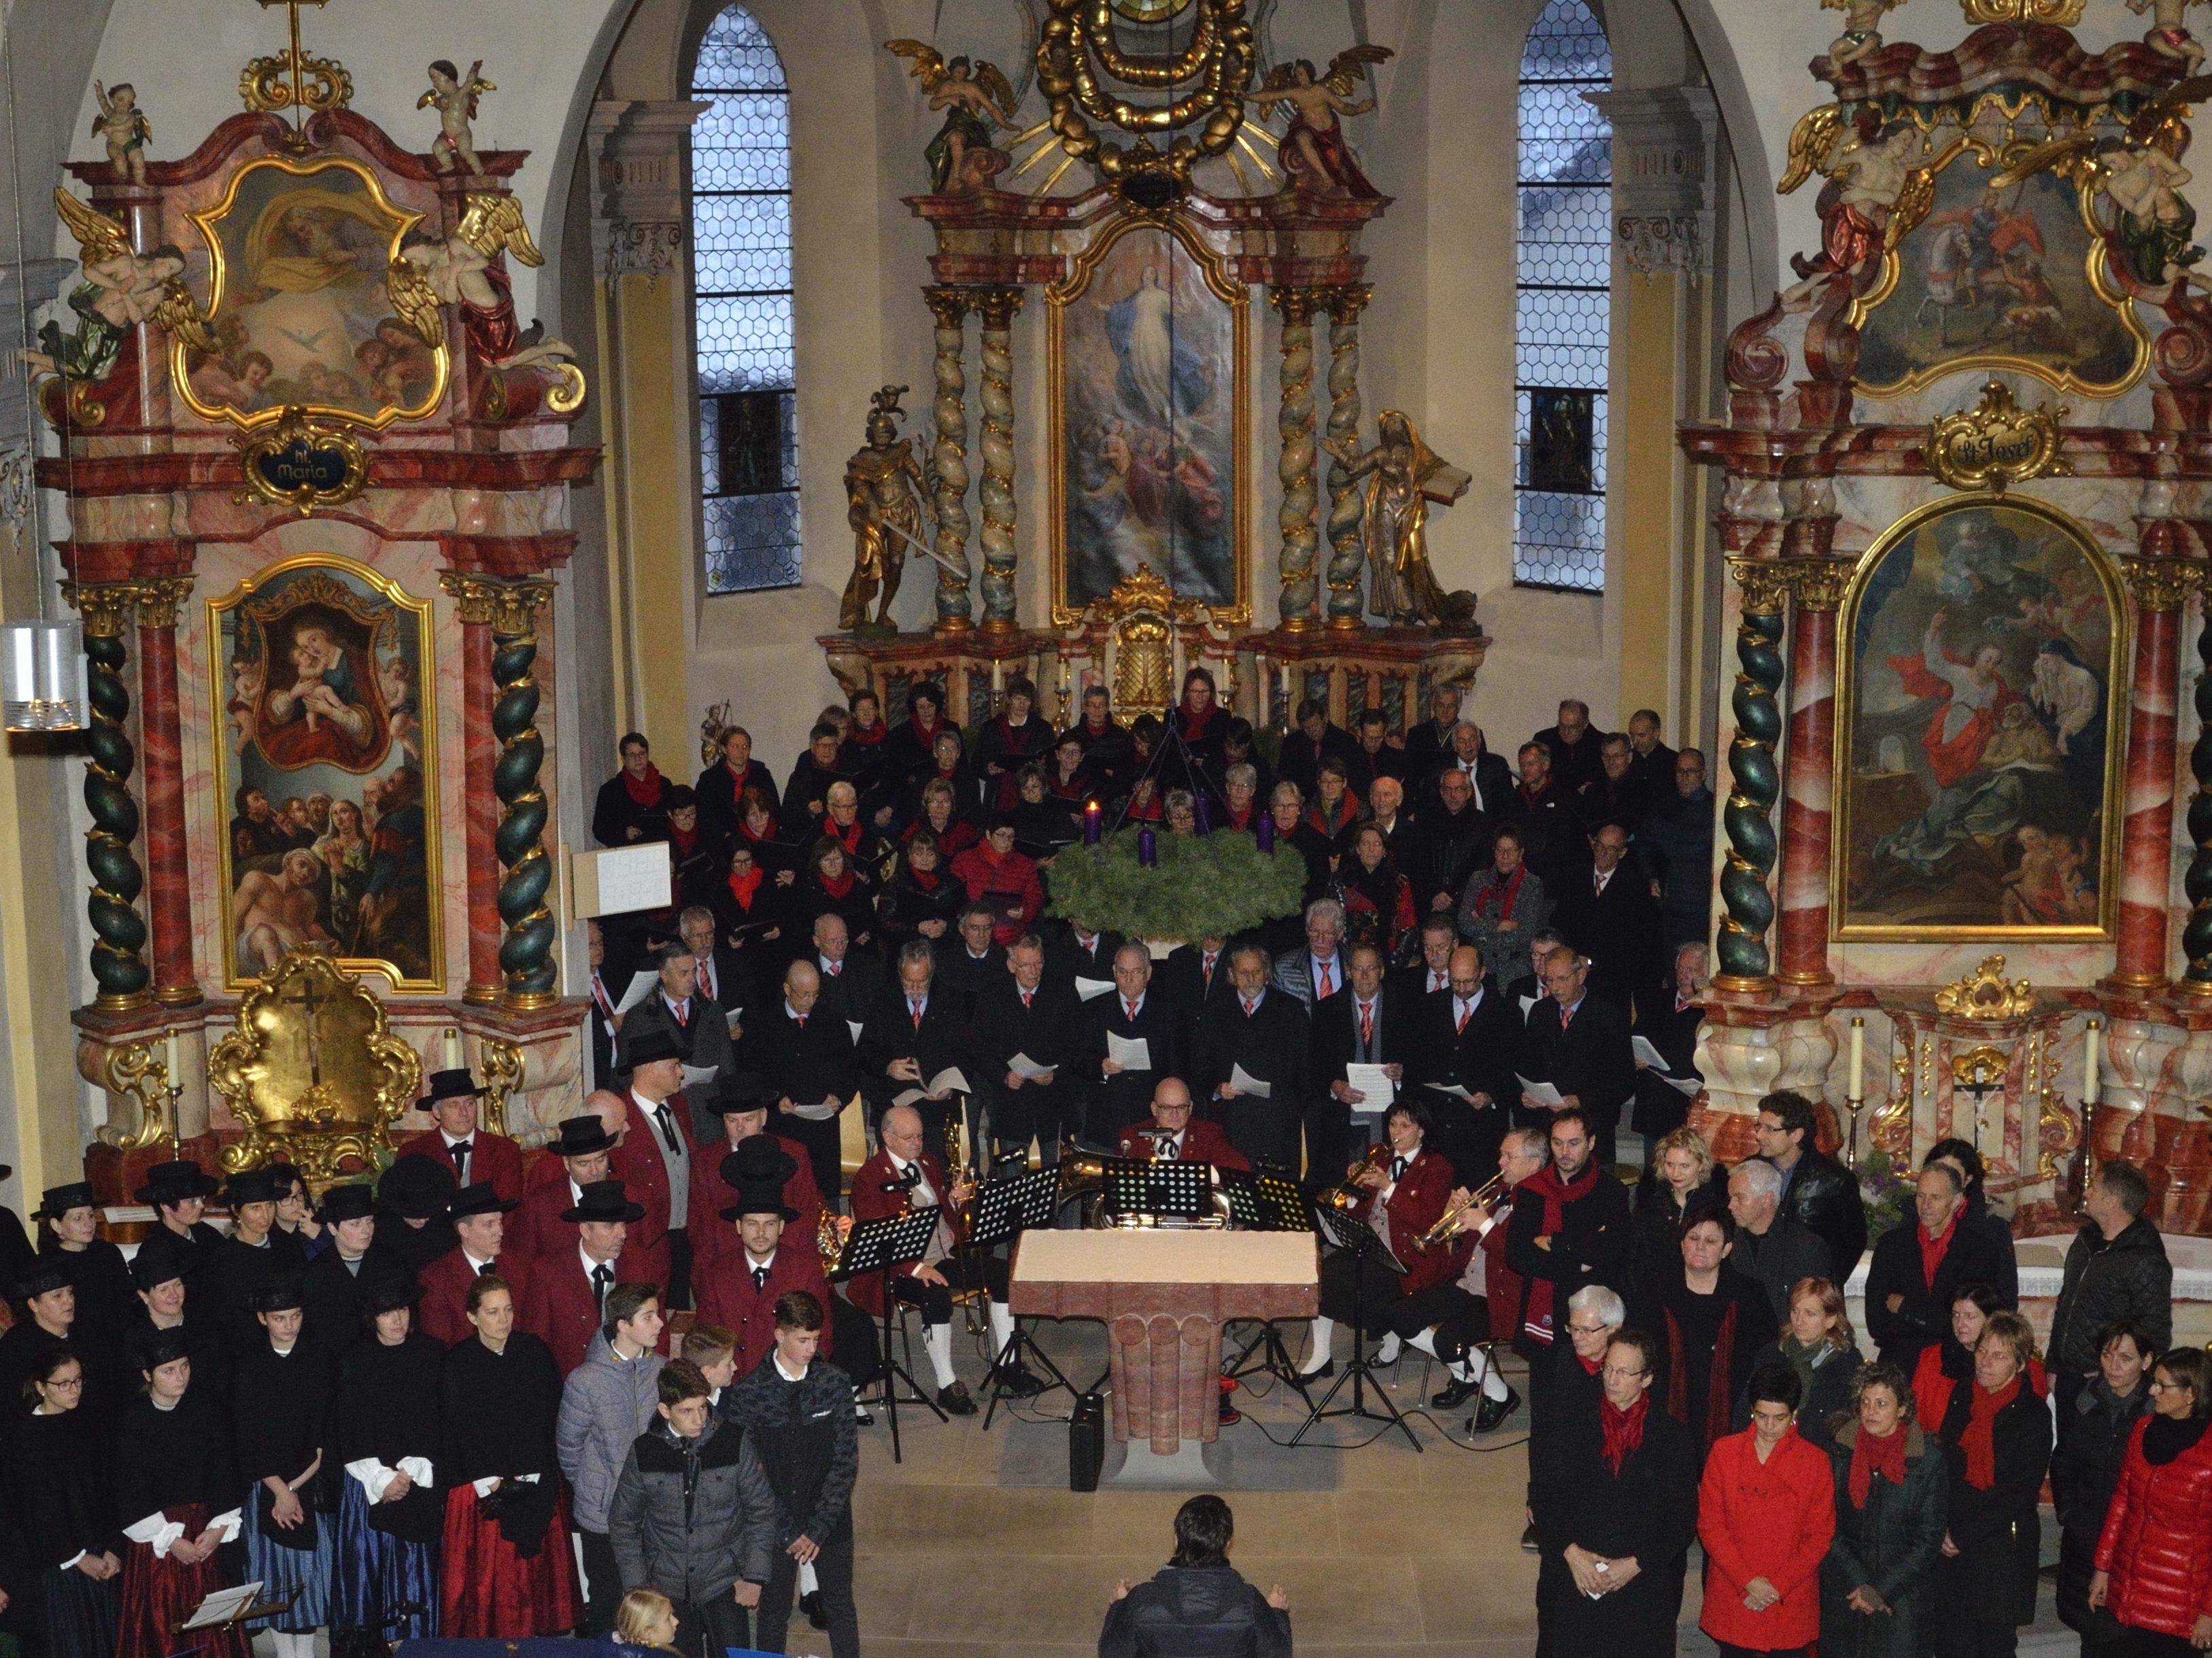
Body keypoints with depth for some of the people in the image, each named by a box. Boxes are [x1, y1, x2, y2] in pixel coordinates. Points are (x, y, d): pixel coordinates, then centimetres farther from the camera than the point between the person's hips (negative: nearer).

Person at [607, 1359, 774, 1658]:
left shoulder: (734, 1441, -6)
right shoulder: (644, 1451, -3)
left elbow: (761, 1509, 0)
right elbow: (623, 1522, 7)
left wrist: (754, 1576, -4)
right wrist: (636, 1585, 2)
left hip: (723, 1581, -1)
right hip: (668, 1586, 1)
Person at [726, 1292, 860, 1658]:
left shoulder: (836, 1383, -7)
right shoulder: (748, 1393, -12)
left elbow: (846, 1461, -7)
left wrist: (818, 1529, -13)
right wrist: (789, 1531, -13)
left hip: (830, 1521, 1)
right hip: (774, 1524, -1)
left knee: (841, 1611, 13)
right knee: (773, 1614, 13)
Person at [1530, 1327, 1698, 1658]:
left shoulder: (1673, 1438, 0)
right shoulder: (1576, 1429, 5)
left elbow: (1684, 1519, -1)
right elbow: (1543, 1495, 4)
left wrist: (1636, 1564, -10)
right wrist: (1569, 1551, -9)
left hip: (1643, 1589, -1)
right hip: (1573, 1585, 1)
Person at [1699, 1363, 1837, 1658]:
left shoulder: (1815, 1462, -3)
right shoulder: (1724, 1451, -2)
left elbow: (1820, 1536, -3)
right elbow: (1709, 1525, -2)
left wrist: (1778, 1587, -11)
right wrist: (1748, 1581, -11)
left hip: (1791, 1604, -1)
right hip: (1732, 1598, 1)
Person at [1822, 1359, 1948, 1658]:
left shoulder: (1928, 1459, -5)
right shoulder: (1839, 1451, 0)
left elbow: (1929, 1540, -5)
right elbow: (1829, 1528, 0)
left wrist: (1882, 1589, -10)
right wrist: (1860, 1585, -9)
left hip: (1904, 1594, -2)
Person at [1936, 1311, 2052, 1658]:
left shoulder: (2032, 1415, -7)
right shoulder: (1961, 1400, 8)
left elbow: (2021, 1493, -11)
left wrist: (1964, 1536, -12)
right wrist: (1945, 1531, 0)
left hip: (2003, 1550, -4)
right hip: (1953, 1550, 4)